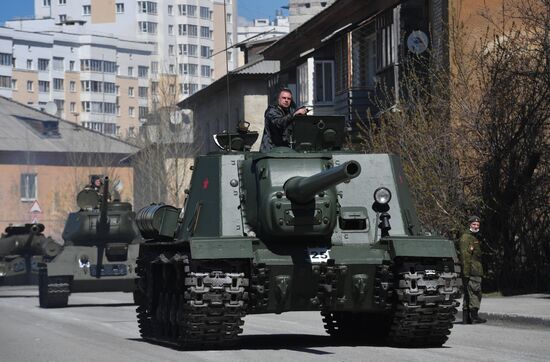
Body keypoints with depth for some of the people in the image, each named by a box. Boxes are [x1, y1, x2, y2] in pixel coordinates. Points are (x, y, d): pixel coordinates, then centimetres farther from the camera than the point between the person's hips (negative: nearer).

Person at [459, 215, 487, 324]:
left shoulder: (476, 237, 23)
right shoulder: (466, 237, -10)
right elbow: (465, 256, -18)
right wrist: (466, 272, -23)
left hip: (476, 270, 10)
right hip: (471, 271, -10)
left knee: (468, 294, 10)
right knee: (475, 292, -12)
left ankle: (466, 318, 13)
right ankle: (474, 316, -14)